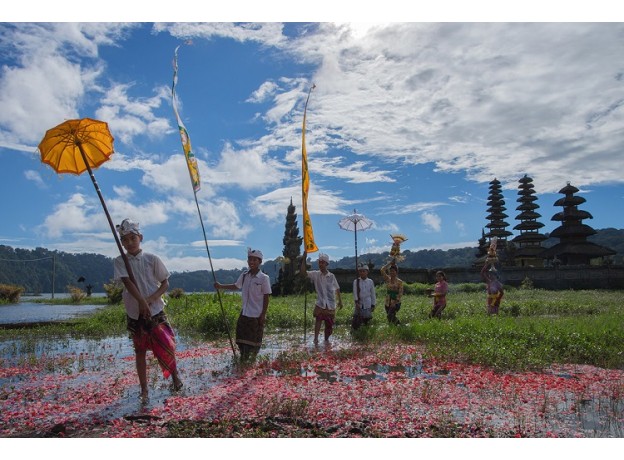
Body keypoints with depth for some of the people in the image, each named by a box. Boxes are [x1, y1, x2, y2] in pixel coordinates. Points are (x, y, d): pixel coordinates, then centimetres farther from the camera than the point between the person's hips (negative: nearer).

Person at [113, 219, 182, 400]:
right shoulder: (120, 261, -2)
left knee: (166, 346, -5)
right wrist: (141, 301, -29)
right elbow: (127, 282, -16)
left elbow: (165, 283, 1)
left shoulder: (152, 259, -2)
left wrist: (151, 298, -15)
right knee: (140, 351, 11)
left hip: (155, 310, -1)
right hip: (134, 313, 1)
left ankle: (174, 374, 22)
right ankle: (144, 388, 23)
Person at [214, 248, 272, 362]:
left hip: (257, 315, -5)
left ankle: (252, 360, 21)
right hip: (244, 314, 5)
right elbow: (236, 286, 18)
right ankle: (243, 360, 26)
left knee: (255, 340, 5)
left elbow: (266, 298, -9)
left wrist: (263, 315, -11)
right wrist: (221, 286, 7)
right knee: (241, 338, 11)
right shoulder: (244, 275, 3)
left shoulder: (264, 278, -12)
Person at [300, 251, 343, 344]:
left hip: (331, 305, 2)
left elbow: (337, 289, 12)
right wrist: (304, 259, -22)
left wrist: (340, 301, 11)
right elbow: (303, 272, -15)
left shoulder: (331, 276, 3)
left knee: (329, 325, 9)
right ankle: (316, 338, -25)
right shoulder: (315, 274, -2)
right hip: (320, 304, -2)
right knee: (318, 319, -24)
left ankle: (326, 339, 26)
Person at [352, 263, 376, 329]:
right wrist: (356, 302, -21)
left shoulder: (370, 282, 1)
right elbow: (355, 292, -8)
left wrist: (373, 305, 5)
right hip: (359, 304, -1)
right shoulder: (356, 281, -2)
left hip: (368, 304, 1)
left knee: (367, 321, 8)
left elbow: (372, 294, 5)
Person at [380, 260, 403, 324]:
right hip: (388, 303, 5)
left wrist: (395, 303, -17)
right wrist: (390, 263, -5)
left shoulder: (399, 282, -4)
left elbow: (400, 293, -9)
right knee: (391, 317, 10)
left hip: (396, 303, -4)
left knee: (390, 316, -21)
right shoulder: (387, 280, 4)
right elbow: (382, 270, -8)